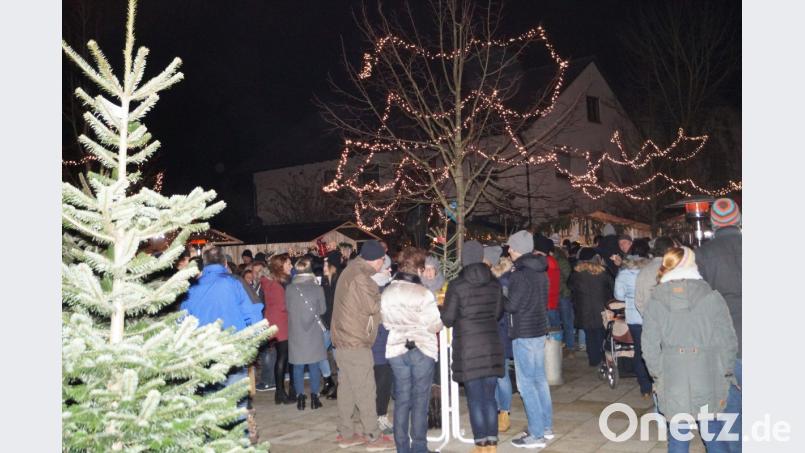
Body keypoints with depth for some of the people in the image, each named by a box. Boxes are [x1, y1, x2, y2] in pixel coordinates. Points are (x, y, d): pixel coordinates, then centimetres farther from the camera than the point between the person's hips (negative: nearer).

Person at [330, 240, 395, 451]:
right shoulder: (360, 277, -18)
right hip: (356, 342, -10)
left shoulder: (351, 271, 13)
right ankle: (373, 437, 3)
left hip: (344, 339, 10)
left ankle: (346, 434, 20)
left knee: (346, 389, 13)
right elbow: (373, 306, -17)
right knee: (365, 391, -3)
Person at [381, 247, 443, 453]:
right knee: (420, 400, 4)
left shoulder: (386, 293, 1)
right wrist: (440, 317, 10)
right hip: (422, 349, -4)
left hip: (396, 349, 4)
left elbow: (386, 322, 7)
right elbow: (435, 325, -11)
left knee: (401, 399, 11)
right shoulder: (423, 293, -14)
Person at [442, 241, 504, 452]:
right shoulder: (494, 283, 3)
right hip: (491, 345, 4)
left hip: (468, 347, -4)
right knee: (489, 396, 11)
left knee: (475, 398, 3)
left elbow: (447, 318, -7)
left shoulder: (456, 285, -10)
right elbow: (498, 313, 12)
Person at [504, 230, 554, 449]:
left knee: (526, 383, -3)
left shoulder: (520, 274, -17)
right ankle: (546, 427, 23)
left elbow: (511, 306, -16)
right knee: (540, 379, 15)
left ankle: (536, 435, 0)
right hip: (539, 329, 9)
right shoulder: (540, 271, 9)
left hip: (524, 334, -9)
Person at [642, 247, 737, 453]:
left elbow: (650, 345, 0)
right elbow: (728, 340, -3)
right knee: (714, 435, 12)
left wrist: (657, 374, 12)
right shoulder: (711, 297, -7)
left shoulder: (656, 302, -2)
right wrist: (726, 373, 9)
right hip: (708, 380, -1)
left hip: (673, 383, 1)